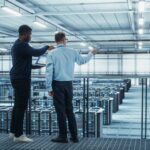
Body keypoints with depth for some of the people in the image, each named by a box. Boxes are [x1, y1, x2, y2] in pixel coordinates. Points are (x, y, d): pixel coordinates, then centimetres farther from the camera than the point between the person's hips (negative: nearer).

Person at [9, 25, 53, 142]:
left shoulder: (16, 45, 19)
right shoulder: (22, 45, -14)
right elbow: (37, 53, -24)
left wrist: (37, 66, 25)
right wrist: (47, 47, -6)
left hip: (17, 78, 11)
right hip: (22, 79, -11)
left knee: (18, 105, 13)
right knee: (21, 106, -8)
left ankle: (13, 131, 19)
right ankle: (18, 134, -4)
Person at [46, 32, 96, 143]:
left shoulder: (52, 54, -6)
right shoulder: (72, 52, 3)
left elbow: (49, 72, -11)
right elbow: (83, 60, 22)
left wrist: (49, 88, -6)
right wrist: (91, 53, 41)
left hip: (57, 84, -3)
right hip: (69, 84, 4)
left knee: (61, 111, 2)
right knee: (70, 110, 12)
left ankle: (63, 137, 7)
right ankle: (74, 136, 15)